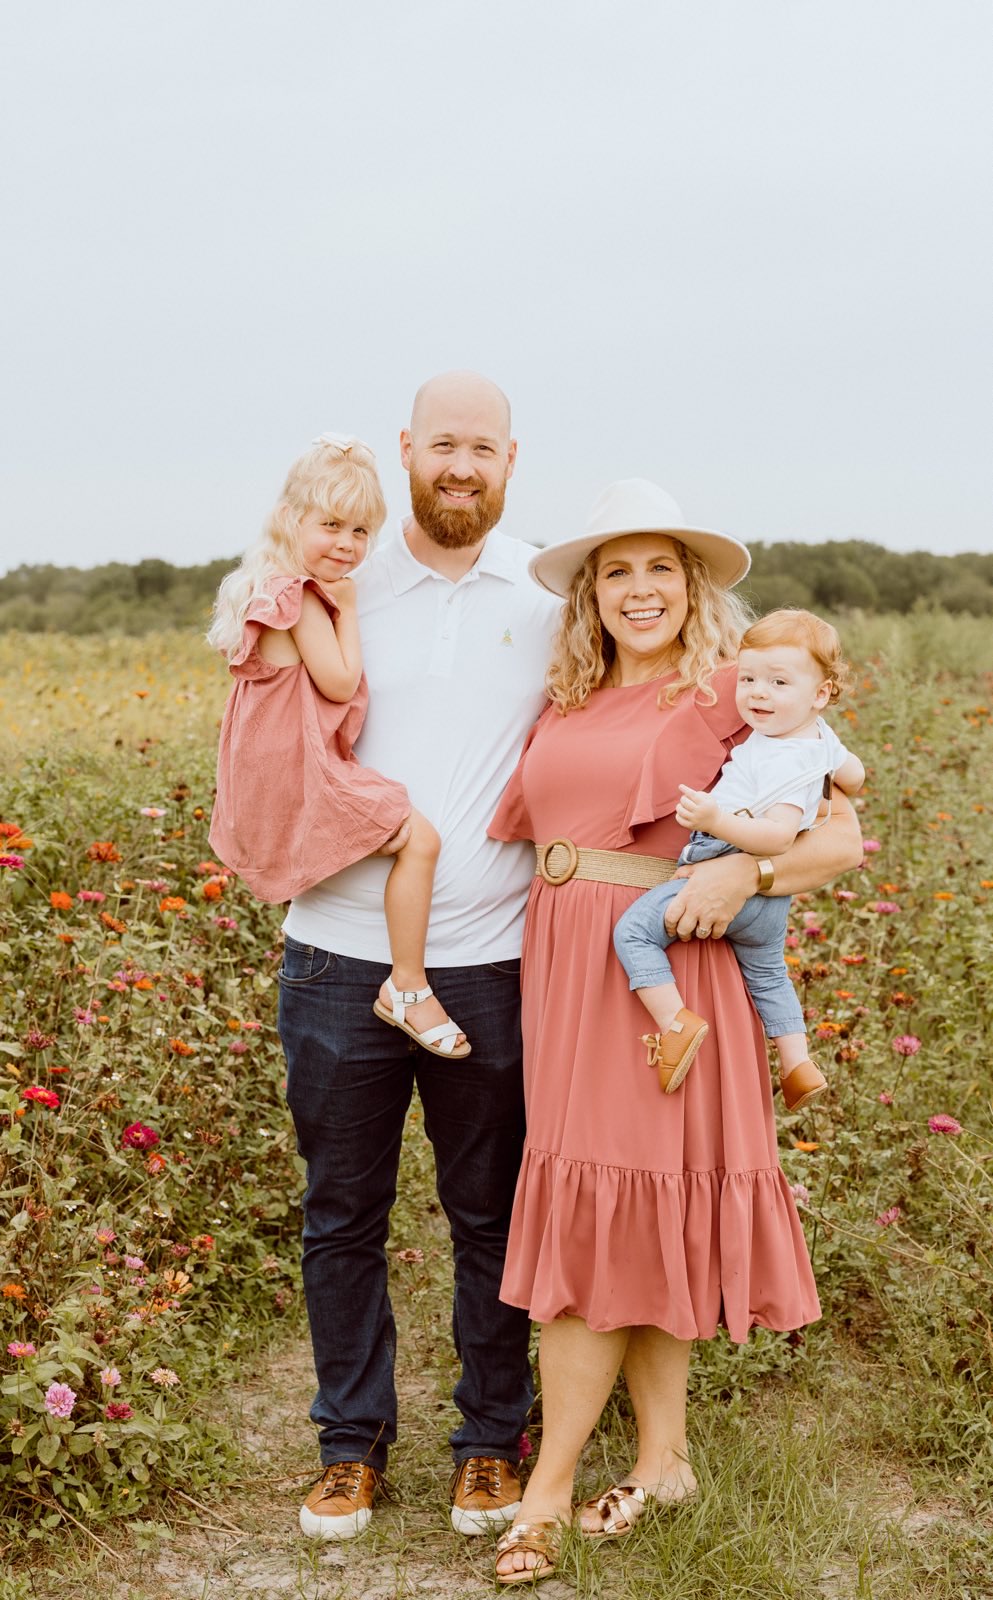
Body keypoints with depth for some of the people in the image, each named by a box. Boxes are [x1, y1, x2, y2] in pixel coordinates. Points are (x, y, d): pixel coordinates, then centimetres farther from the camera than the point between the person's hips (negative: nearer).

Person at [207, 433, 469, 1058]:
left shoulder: (276, 591, 15)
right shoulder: (303, 598, -17)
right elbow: (341, 682, -20)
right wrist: (348, 610, -10)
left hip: (277, 772, 11)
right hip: (302, 774, -11)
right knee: (420, 838, -19)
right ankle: (408, 986, -12)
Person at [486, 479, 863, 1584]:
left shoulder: (736, 696, -2)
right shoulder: (567, 705, 13)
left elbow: (843, 838, -5)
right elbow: (527, 827, 21)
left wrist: (745, 868, -21)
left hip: (665, 979, -5)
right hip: (563, 974, 5)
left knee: (602, 1220, -2)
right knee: (637, 1230, 10)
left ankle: (549, 1490, 8)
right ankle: (663, 1459, 24)